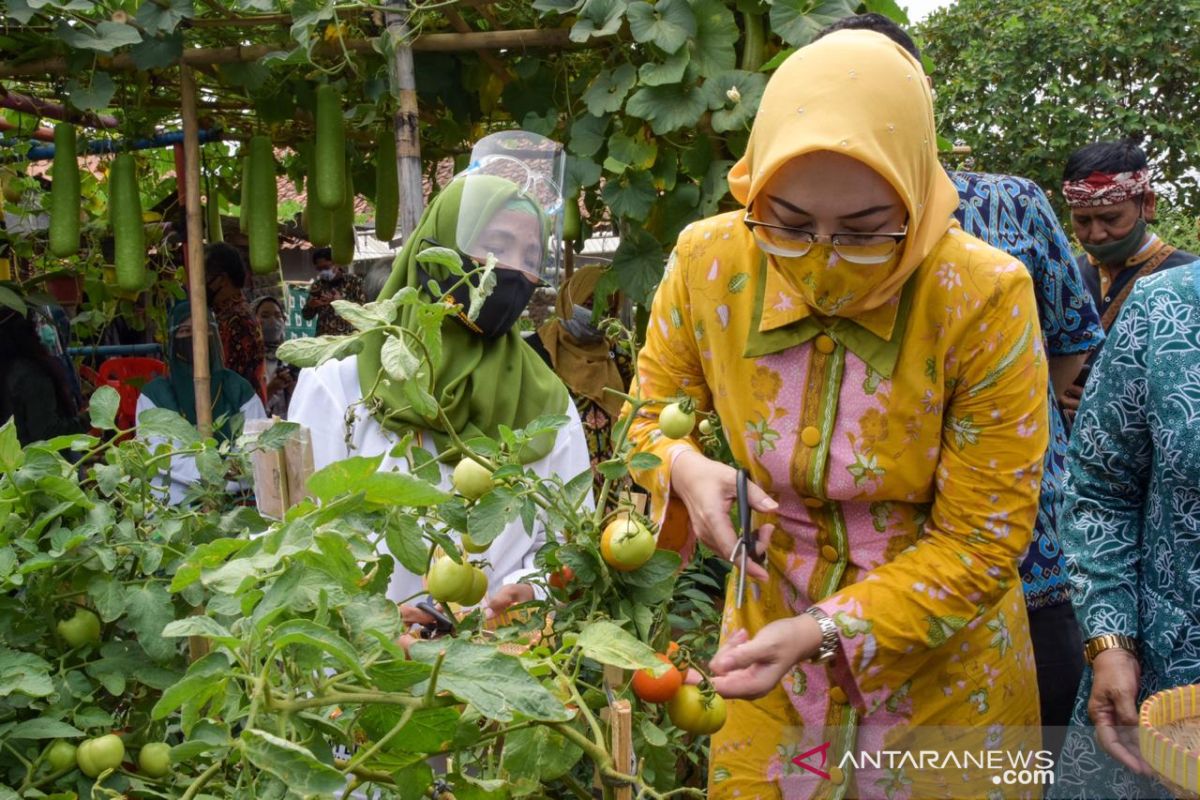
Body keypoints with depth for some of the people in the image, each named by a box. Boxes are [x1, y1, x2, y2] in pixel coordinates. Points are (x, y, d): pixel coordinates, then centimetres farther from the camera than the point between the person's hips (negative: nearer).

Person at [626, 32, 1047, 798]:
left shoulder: (986, 298, -23)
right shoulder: (707, 263, -16)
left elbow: (982, 540, -18)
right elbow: (652, 413, 1)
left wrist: (825, 631, -27)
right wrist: (686, 470, -21)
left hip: (943, 660, -2)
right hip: (769, 627, 3)